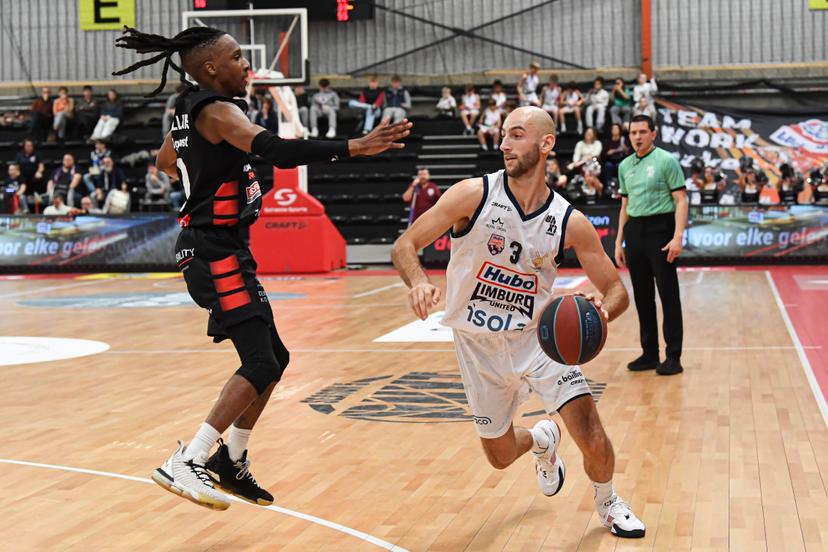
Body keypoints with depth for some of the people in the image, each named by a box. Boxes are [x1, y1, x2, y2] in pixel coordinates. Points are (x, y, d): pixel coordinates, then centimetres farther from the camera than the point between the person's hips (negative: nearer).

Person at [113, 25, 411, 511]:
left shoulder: (190, 112, 14)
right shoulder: (218, 111, -16)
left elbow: (166, 163, 33)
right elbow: (277, 151, -33)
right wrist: (355, 147, -38)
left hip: (224, 250, 10)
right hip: (216, 253, -10)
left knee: (273, 358, 15)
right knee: (260, 365, -15)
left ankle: (232, 461, 23)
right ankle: (186, 463, -13)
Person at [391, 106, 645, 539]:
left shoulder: (569, 222, -11)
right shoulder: (474, 194, -15)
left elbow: (615, 288, -3)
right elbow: (404, 246, -14)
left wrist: (601, 311, -27)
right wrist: (419, 282, -36)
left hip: (537, 338, 0)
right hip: (479, 347, 0)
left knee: (592, 439, -13)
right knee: (500, 456, 13)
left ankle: (607, 503, 21)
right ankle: (541, 440, 51)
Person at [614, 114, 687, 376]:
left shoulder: (666, 161, -5)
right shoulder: (625, 166, 13)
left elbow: (681, 201, -8)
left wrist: (677, 237, -18)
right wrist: (619, 241, 14)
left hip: (660, 229, -6)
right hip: (634, 232, 6)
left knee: (669, 295, -4)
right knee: (642, 297, 8)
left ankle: (673, 357, -1)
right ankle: (649, 354, 16)